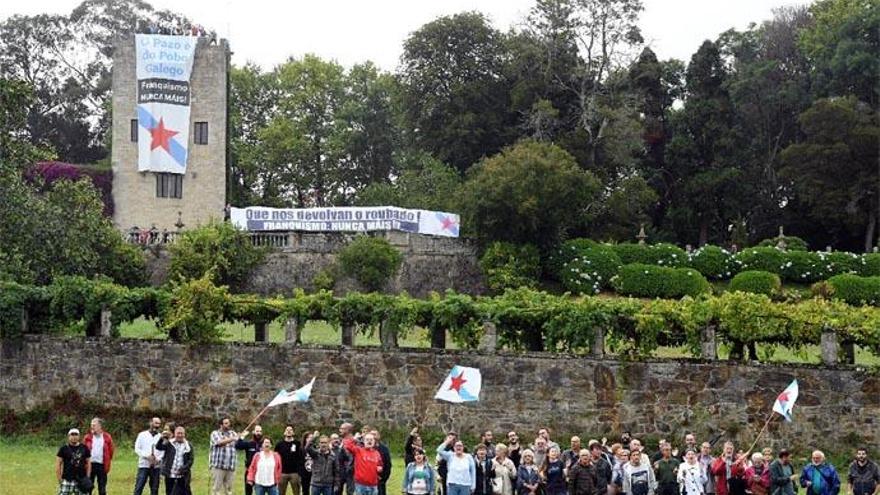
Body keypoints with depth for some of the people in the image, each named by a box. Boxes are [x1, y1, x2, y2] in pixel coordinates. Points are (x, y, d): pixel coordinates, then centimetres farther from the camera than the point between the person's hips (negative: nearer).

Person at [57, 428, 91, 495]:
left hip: (81, 480, 3)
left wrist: (87, 478, 4)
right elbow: (58, 464, 0)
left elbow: (88, 463, 12)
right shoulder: (64, 448, -1)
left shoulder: (84, 448, 7)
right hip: (67, 480, -3)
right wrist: (60, 479, -4)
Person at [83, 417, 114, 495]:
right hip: (90, 465, 0)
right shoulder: (88, 437, 1)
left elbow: (111, 451, 7)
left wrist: (107, 464, 4)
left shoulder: (107, 437, 0)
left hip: (102, 465, 0)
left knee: (102, 489, 6)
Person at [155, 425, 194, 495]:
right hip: (169, 475, 2)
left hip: (182, 477, -2)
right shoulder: (169, 444, 4)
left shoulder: (188, 446, 4)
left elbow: (191, 460, 0)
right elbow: (158, 447, -11)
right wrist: (162, 438, -31)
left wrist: (183, 469, -14)